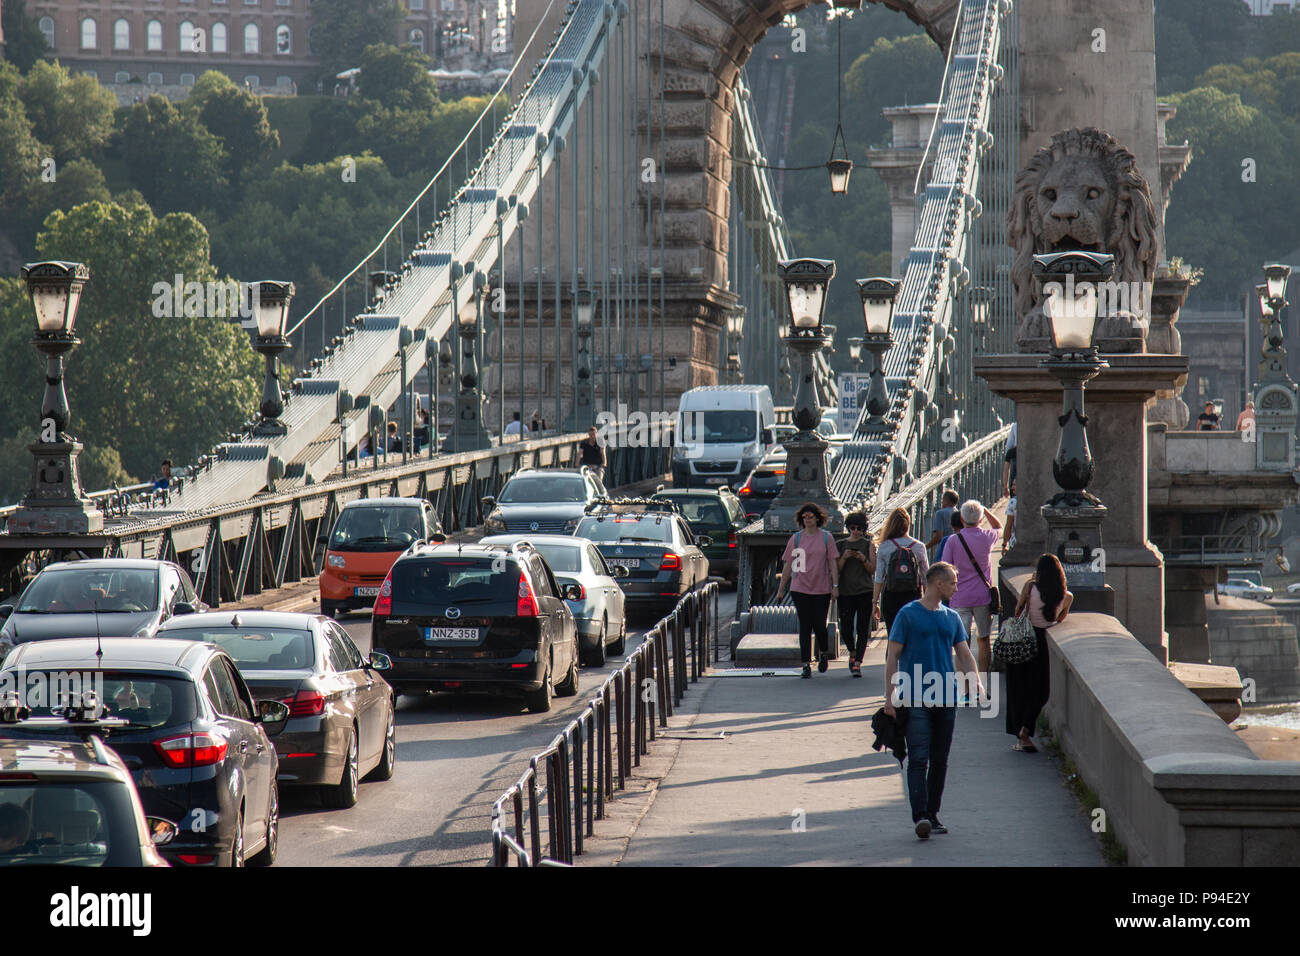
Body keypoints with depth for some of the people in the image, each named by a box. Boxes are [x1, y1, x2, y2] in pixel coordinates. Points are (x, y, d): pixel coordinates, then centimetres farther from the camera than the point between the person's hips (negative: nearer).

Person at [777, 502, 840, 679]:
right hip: (800, 589, 1)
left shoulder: (826, 537, 2)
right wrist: (781, 588, 7)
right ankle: (806, 665, 1)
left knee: (819, 625, 1)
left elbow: (833, 563, 2)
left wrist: (835, 585, -4)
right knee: (805, 626, -1)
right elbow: (788, 564, 7)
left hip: (822, 589, -1)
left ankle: (822, 654, 30)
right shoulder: (796, 538, 4)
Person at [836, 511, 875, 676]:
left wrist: (863, 559, -13)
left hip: (864, 592, -1)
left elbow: (873, 570, 4)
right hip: (845, 592, 1)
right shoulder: (841, 545, 11)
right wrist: (844, 557, -9)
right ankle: (852, 653, 25)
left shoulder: (868, 545, 7)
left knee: (862, 629, -7)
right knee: (846, 628, -3)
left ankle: (857, 663, -6)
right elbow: (836, 570, 7)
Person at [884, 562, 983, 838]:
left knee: (940, 760, 8)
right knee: (919, 758, -12)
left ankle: (932, 814, 17)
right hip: (914, 699, -5)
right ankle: (920, 816, -19)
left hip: (946, 700, 5)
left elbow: (964, 654, 11)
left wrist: (976, 682, -8)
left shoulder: (952, 618, 14)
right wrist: (889, 696, -6)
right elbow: (893, 656, 0)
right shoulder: (908, 614, -1)